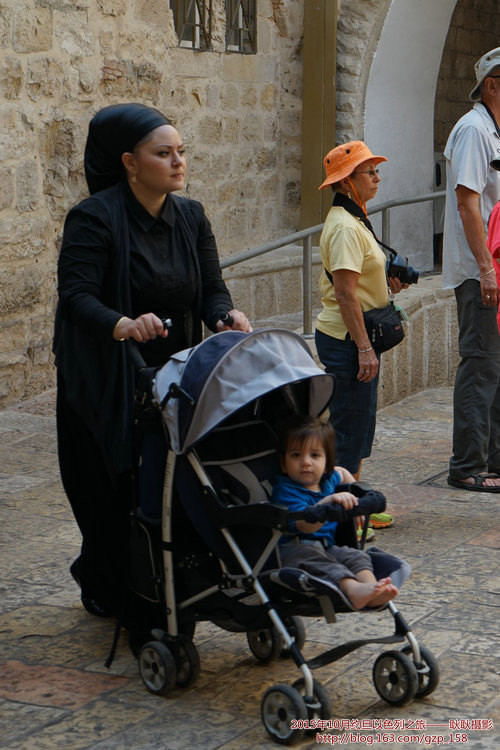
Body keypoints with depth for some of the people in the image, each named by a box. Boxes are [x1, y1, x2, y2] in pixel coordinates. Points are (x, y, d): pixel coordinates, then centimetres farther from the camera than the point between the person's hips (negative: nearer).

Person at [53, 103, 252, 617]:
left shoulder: (190, 217, 6)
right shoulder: (94, 217, -13)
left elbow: (211, 289, 2)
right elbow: (75, 294, -24)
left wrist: (226, 315, -21)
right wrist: (121, 324, -43)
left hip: (175, 377, 5)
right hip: (107, 382, -5)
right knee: (113, 488, 1)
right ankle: (108, 590, 22)